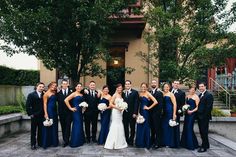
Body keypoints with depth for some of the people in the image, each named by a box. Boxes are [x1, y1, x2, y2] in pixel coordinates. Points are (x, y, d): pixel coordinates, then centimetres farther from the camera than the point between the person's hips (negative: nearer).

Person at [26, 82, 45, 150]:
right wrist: (30, 114, -10)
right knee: (33, 131, 7)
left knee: (41, 131, 10)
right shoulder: (31, 95, -3)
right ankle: (33, 144, 17)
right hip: (34, 116, -2)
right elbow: (27, 106, -6)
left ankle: (40, 143, 23)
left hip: (42, 116, 3)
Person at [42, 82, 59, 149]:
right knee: (48, 126, 1)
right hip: (49, 110, -7)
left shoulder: (54, 93, 12)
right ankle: (46, 143, 11)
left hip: (54, 111, 7)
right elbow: (45, 104, -11)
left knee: (54, 126, 12)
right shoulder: (46, 93, -7)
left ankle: (54, 142, 23)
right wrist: (45, 114, -17)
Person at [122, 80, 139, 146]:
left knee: (132, 127, 8)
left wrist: (135, 113, -13)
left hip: (132, 113, -3)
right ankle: (126, 140, 23)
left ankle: (131, 141, 20)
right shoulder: (123, 93, 8)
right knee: (125, 127, 10)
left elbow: (136, 103, -7)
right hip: (125, 113, 3)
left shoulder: (135, 92, -3)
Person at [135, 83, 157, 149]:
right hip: (140, 111, 6)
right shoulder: (140, 94, 9)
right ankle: (140, 143, 22)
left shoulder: (148, 94, -8)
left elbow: (155, 102, -17)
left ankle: (146, 143, 16)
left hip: (145, 112, -6)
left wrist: (149, 107, -12)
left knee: (145, 127, 3)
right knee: (140, 127, 9)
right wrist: (138, 111, 3)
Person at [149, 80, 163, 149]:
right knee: (152, 128, 14)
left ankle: (157, 143, 9)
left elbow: (160, 103, -11)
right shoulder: (149, 92, 11)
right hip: (151, 113, 6)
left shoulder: (159, 92, -7)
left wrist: (159, 112, -16)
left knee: (157, 128, 1)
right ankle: (152, 141, 26)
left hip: (156, 113, -6)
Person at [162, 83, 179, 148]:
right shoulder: (162, 94, 10)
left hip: (169, 112, -5)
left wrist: (174, 114, -15)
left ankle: (170, 143, 12)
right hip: (163, 112, 5)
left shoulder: (171, 94, -4)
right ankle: (164, 142, 21)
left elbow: (174, 104, -9)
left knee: (169, 126, 1)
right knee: (164, 126, 9)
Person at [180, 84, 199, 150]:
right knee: (185, 128, 9)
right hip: (187, 113, 7)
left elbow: (197, 107, -10)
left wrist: (192, 111, -20)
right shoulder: (187, 96, 13)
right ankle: (185, 143, 22)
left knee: (189, 128, -7)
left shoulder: (196, 97, -7)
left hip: (192, 113, -7)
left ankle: (191, 144, 6)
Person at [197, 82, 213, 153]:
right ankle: (206, 144, 27)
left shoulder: (209, 95, -11)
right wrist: (198, 114, 9)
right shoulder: (200, 95, 15)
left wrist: (205, 115, -17)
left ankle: (204, 147, 6)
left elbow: (209, 107, -16)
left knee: (204, 131, -3)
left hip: (204, 117, -8)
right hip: (200, 116, 8)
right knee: (202, 131, 14)